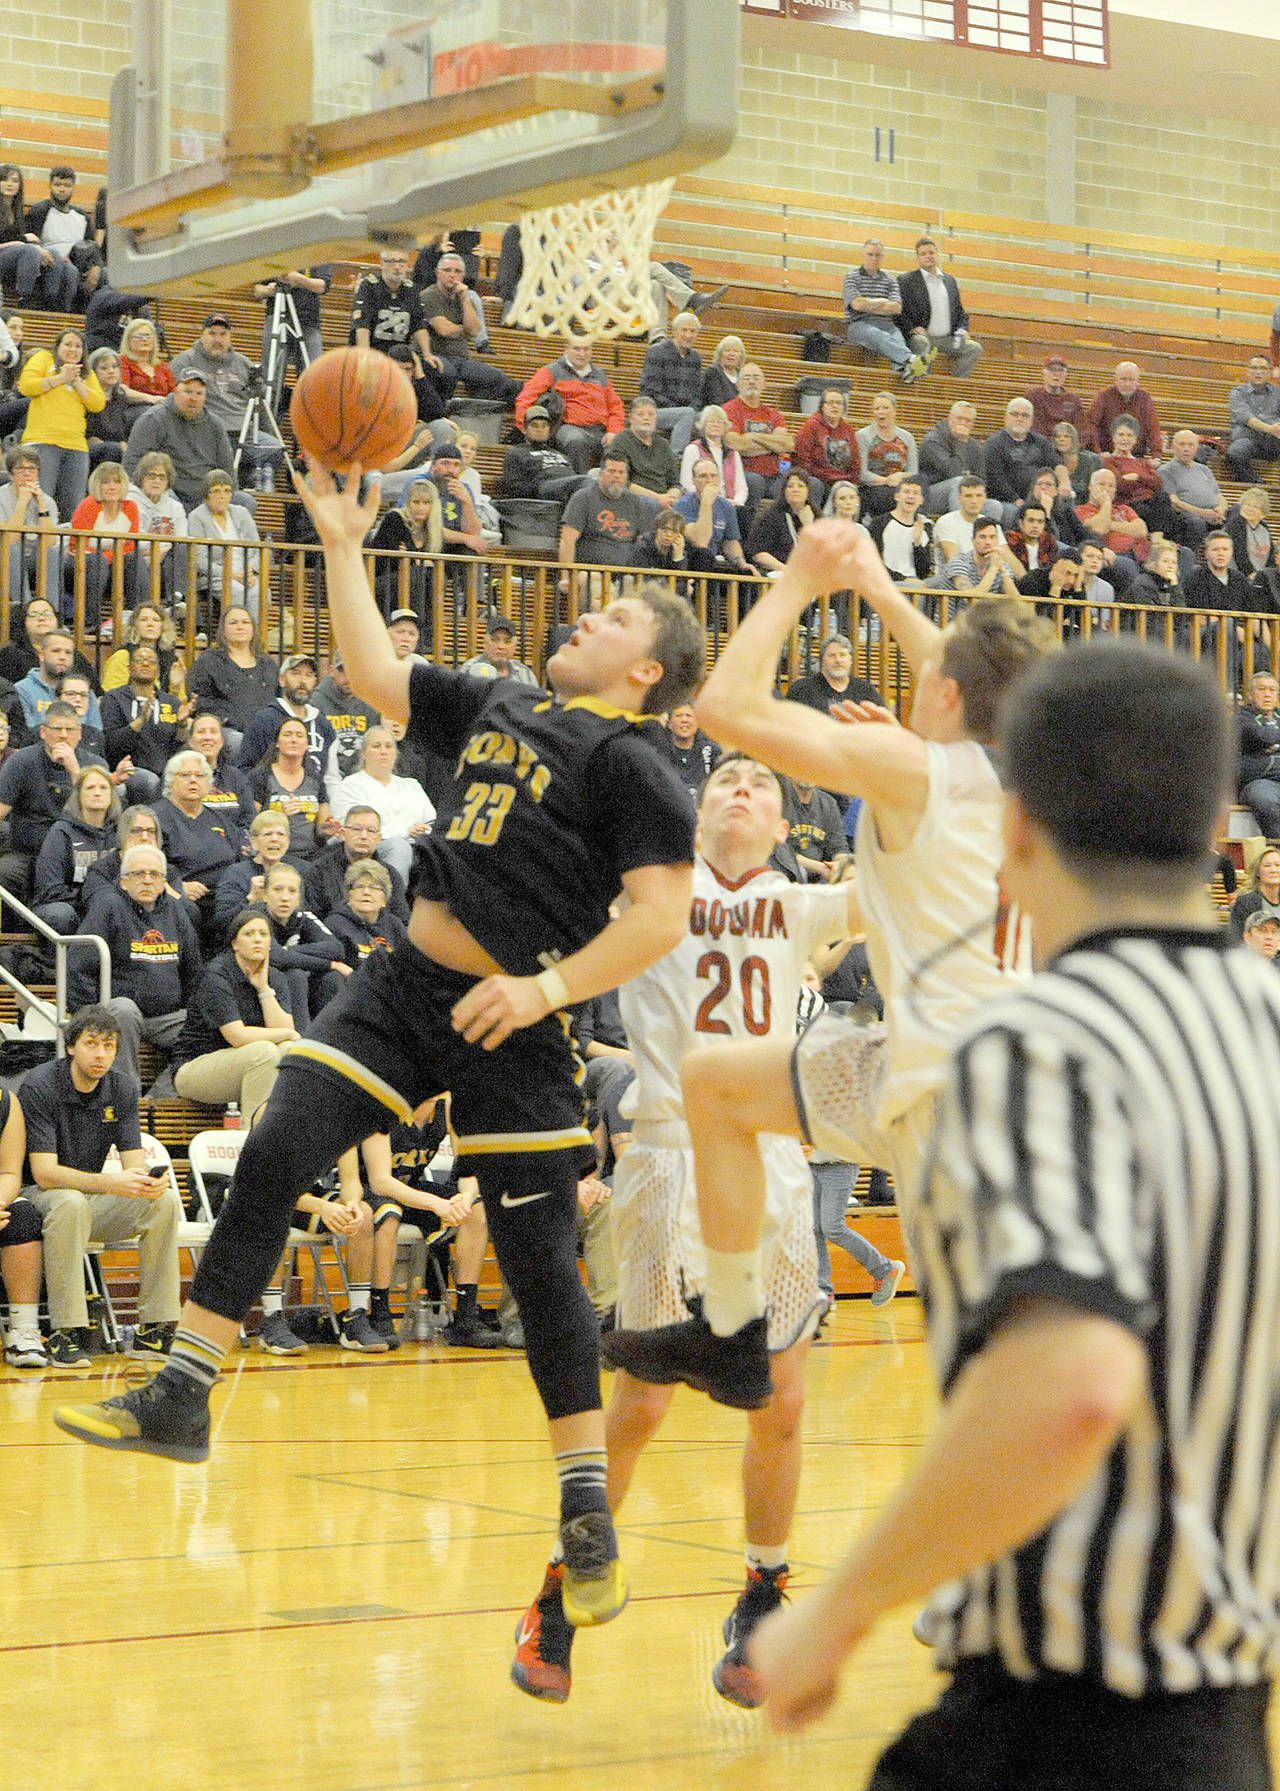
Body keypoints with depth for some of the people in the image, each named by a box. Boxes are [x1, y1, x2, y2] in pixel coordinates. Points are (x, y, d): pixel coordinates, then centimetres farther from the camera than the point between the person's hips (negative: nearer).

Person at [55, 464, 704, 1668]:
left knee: (539, 1264, -2)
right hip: (407, 984, 7)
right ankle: (181, 1396, -4)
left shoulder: (626, 763, -7)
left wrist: (550, 988, -20)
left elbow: (662, 913, -15)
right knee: (272, 1159, -8)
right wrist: (342, 546, 18)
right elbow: (374, 673, 22)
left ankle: (588, 1515, 8)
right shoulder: (498, 709, 16)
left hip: (509, 1024, -6)